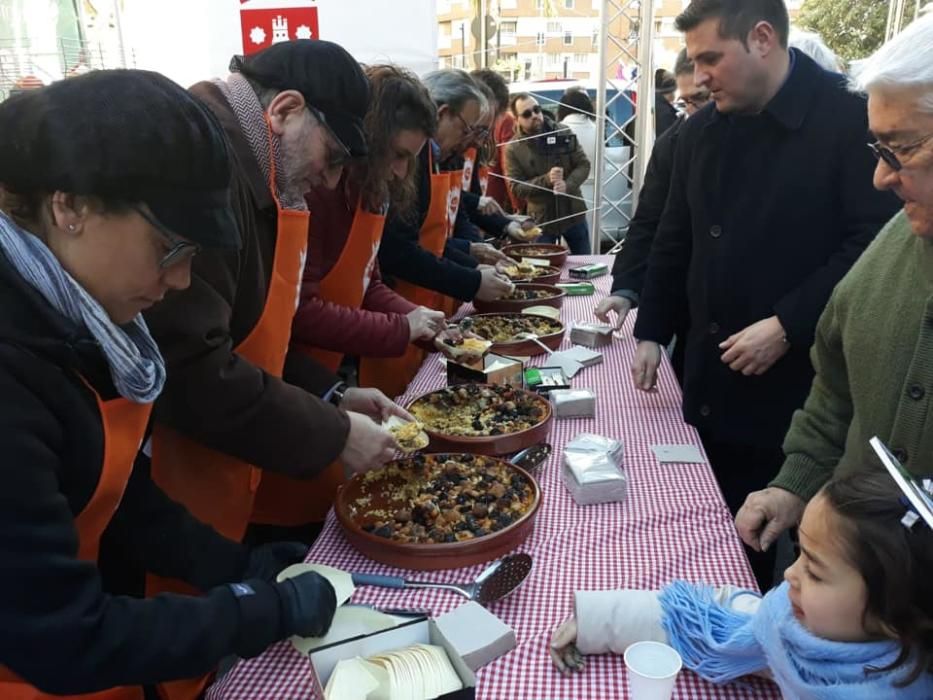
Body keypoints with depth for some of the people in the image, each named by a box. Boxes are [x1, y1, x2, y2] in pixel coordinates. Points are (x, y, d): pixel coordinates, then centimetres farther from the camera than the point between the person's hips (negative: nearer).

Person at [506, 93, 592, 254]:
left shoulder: (563, 133, -4)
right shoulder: (513, 148, -9)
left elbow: (583, 165, -3)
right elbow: (517, 187, -13)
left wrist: (568, 184, -23)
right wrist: (546, 180, -27)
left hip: (574, 213, 2)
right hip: (542, 220, -2)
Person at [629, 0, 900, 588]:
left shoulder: (850, 120, -11)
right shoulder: (702, 130, 8)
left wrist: (786, 327, -19)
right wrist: (652, 333, 11)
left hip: (799, 385, -5)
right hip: (711, 381, 6)